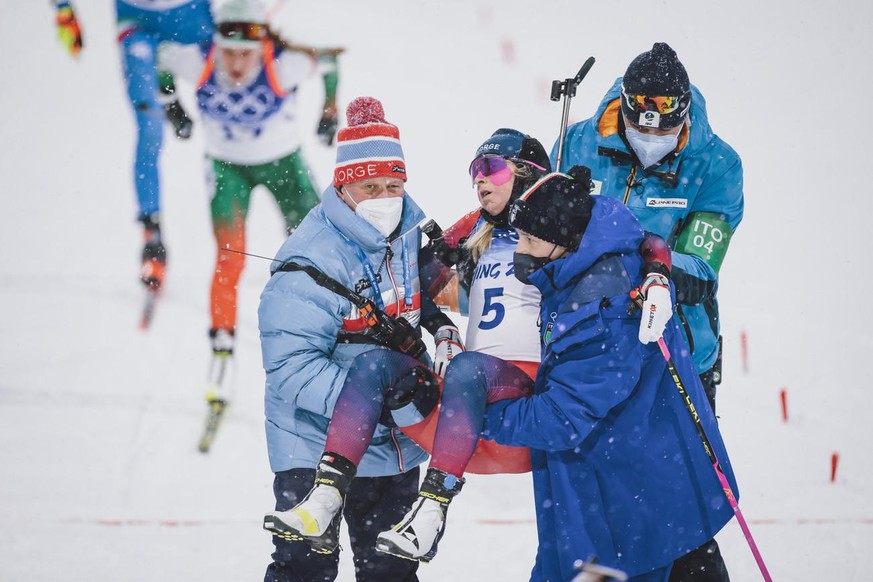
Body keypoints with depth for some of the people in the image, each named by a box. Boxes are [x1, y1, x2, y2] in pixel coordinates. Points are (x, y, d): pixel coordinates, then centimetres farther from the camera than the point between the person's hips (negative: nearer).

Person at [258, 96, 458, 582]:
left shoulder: (409, 234, 0)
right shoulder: (307, 266, -24)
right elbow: (291, 367, -28)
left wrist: (434, 318, -1)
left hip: (393, 443, 7)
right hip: (315, 444, -7)